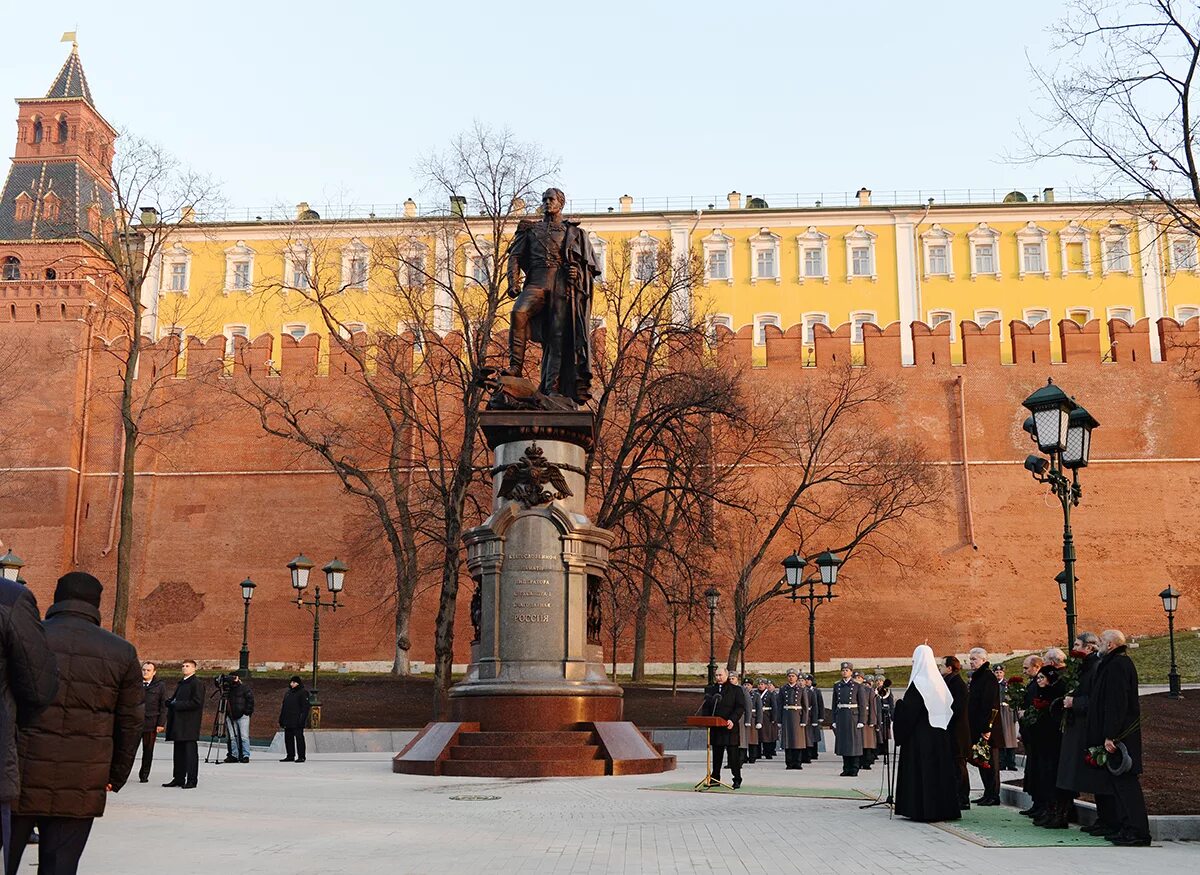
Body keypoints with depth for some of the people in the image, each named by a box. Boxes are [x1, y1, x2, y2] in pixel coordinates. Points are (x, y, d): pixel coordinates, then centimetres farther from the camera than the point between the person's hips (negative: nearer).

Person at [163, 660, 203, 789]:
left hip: (189, 724, -9)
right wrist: (171, 702, 0)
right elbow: (173, 700, 24)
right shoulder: (180, 684, 19)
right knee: (179, 751, 11)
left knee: (190, 751, -5)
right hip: (178, 723, 9)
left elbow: (197, 702, -16)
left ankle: (192, 780, -1)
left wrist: (177, 705, -14)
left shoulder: (196, 683, -8)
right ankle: (179, 778, 18)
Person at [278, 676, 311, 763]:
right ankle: (290, 756, 19)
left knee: (299, 738, -6)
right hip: (288, 721, 8)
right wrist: (281, 720, 16)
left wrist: (302, 719, -19)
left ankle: (301, 756, -3)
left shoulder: (303, 693, -6)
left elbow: (306, 707, -11)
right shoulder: (287, 693, 17)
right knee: (288, 738, 10)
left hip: (297, 722, -8)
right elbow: (283, 707, 22)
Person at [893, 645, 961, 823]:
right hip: (940, 735, 7)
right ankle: (943, 808, 18)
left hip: (920, 735, -7)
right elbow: (950, 707, 12)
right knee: (940, 769, 12)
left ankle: (923, 810, 0)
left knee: (921, 770, -1)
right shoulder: (939, 681, 6)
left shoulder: (918, 683, -15)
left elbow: (908, 710, -16)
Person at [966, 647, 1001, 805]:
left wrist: (987, 728, -23)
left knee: (990, 762, -4)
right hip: (977, 728, 10)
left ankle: (993, 796, 1)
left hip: (986, 728, -10)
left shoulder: (988, 678, -14)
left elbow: (991, 705, -20)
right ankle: (988, 794, 18)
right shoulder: (976, 677, 16)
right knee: (982, 762, 12)